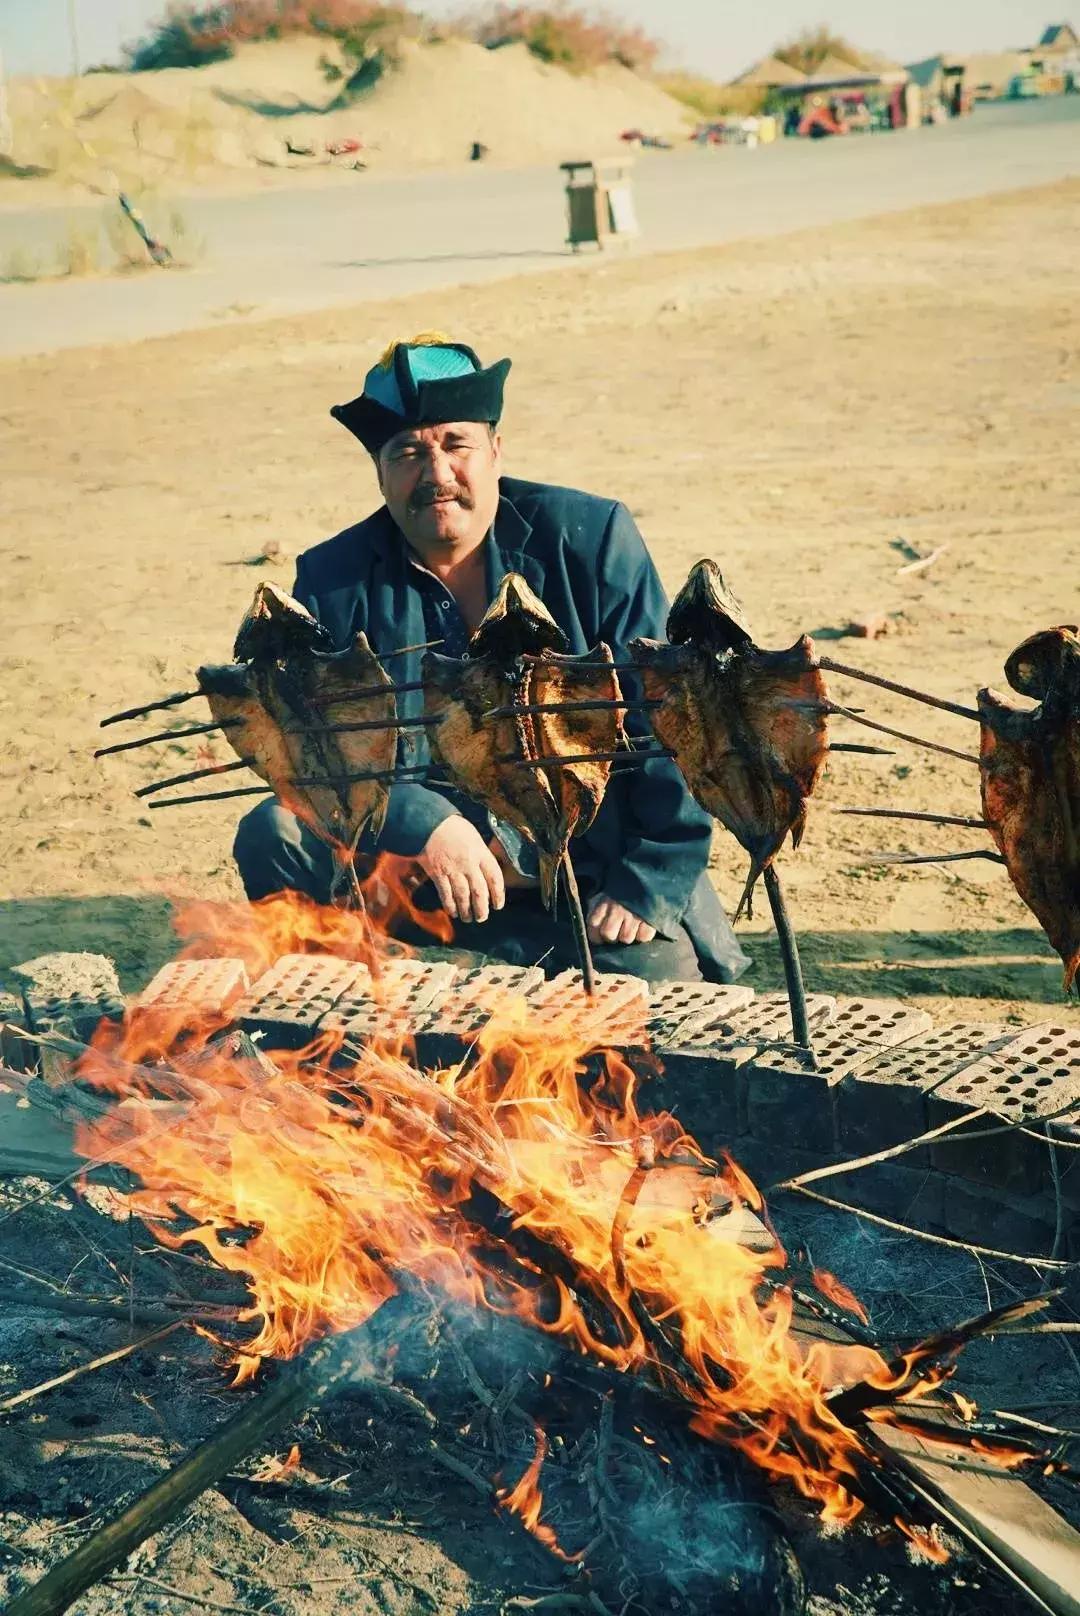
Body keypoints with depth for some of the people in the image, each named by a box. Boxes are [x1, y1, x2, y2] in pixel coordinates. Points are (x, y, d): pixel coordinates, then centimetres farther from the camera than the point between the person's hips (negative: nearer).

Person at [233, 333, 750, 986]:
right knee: (275, 833, -19)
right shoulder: (334, 579, 1)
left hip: (592, 879, -1)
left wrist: (652, 885, -13)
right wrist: (423, 824, -23)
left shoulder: (592, 538, -3)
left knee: (658, 980, -25)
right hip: (418, 877, 2)